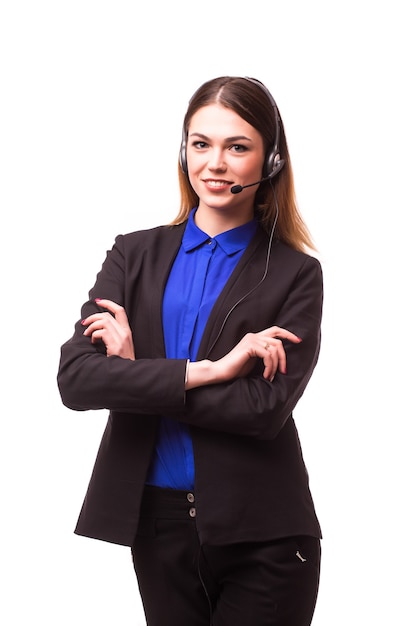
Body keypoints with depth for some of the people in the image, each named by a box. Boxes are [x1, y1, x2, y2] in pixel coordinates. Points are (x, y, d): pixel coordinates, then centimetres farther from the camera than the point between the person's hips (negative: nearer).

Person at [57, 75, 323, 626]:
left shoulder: (296, 274, -3)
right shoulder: (136, 254, 4)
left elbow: (266, 408, -15)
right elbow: (75, 379, -10)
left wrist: (136, 374, -12)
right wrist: (208, 370, -18)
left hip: (261, 538, -2)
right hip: (156, 524, 3)